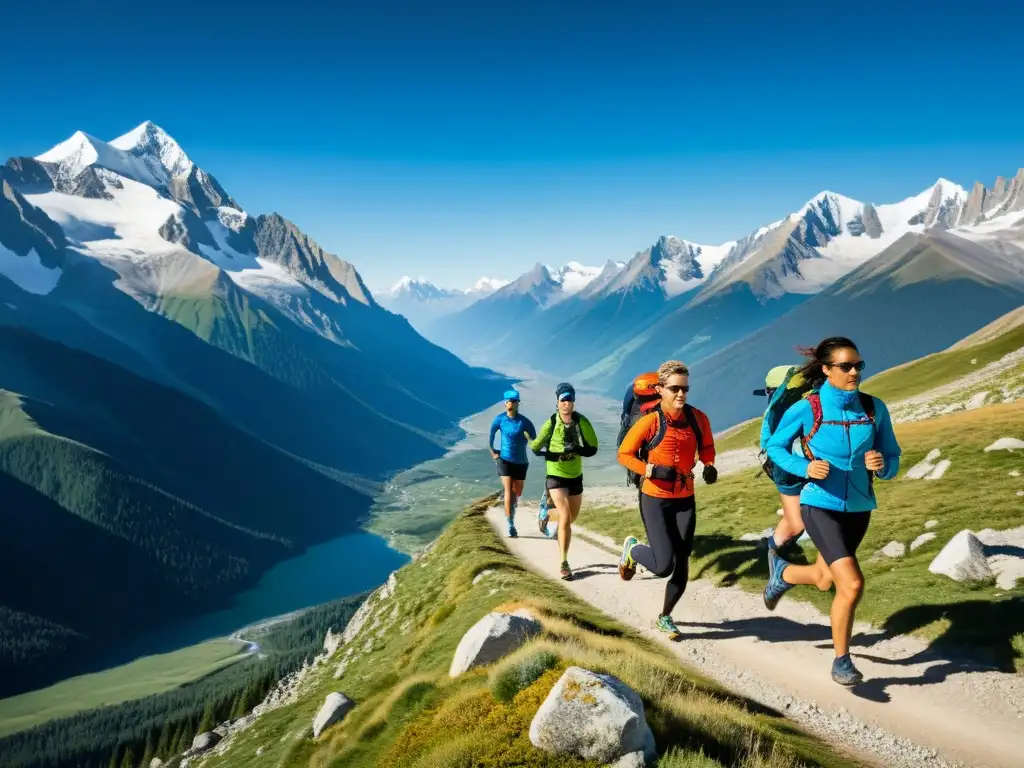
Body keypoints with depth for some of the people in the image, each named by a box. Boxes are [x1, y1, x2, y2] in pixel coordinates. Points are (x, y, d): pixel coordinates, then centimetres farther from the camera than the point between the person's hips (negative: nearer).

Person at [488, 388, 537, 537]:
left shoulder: (524, 422, -14)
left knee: (517, 493, 15)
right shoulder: (500, 419, -9)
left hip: (521, 461, 1)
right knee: (508, 492, -10)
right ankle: (510, 526, -5)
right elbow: (491, 434, 10)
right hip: (505, 460, -1)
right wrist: (492, 451, 10)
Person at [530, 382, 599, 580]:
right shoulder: (551, 423, -15)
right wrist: (562, 451, -19)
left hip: (575, 476, 4)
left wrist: (577, 449, -26)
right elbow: (536, 449, -8)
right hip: (556, 476, -4)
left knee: (572, 518, 19)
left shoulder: (581, 421, -12)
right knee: (565, 519, -15)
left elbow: (593, 448, -8)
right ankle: (564, 563, -6)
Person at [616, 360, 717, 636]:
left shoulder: (698, 419, -4)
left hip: (685, 501, 5)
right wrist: (652, 470, -23)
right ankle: (632, 549, 22)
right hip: (655, 500, -4)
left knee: (681, 565, 8)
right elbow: (624, 454, -9)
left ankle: (664, 617, 30)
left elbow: (706, 447, 14)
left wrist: (709, 466, -6)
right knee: (663, 566, -12)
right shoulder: (650, 421, -16)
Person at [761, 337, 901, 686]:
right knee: (852, 584, -16)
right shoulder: (805, 409, -15)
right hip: (821, 507, -5)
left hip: (859, 508, 5)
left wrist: (881, 465, -21)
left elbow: (892, 459, 3)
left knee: (824, 579, 21)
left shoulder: (874, 408, -6)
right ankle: (841, 661, 8)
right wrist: (805, 468, -19)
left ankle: (781, 572, 55)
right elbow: (774, 447, -1)